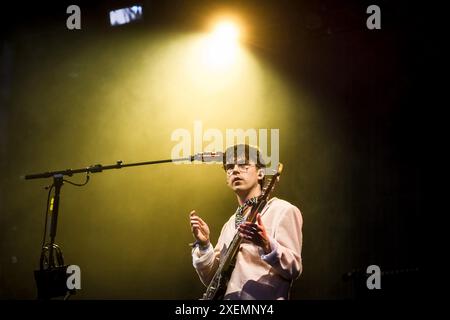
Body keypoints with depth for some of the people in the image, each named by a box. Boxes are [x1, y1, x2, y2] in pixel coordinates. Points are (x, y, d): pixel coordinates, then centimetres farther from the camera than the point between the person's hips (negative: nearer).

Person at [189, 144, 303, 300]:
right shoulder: (230, 224, 18)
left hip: (261, 296, -5)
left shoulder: (283, 211, -1)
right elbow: (211, 279, 15)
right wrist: (203, 245, 1)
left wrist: (267, 245, -23)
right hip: (227, 295, 5)